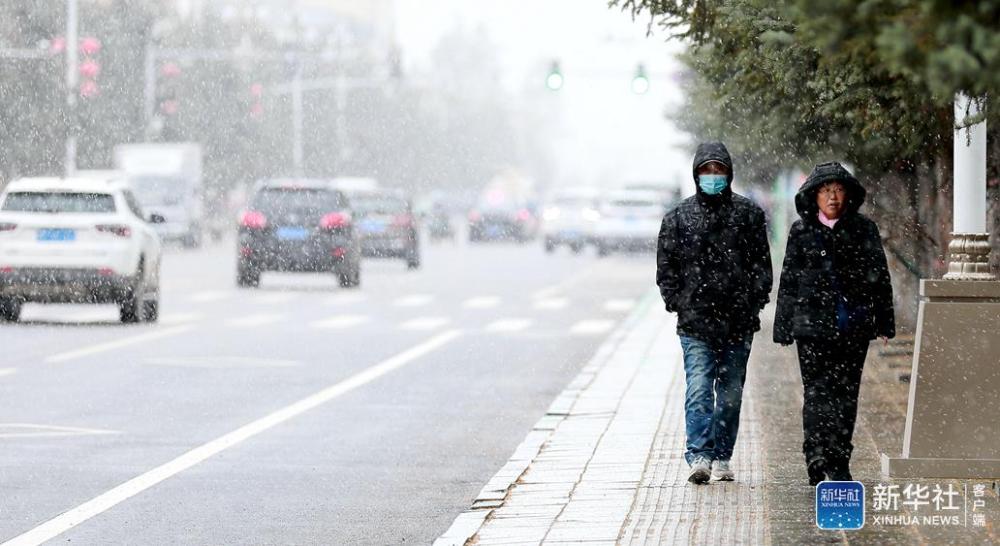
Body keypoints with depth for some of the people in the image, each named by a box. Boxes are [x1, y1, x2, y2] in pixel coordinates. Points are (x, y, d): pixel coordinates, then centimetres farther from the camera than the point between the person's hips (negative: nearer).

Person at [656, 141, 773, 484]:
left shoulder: (748, 214, 7)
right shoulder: (678, 217, 6)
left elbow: (761, 263, 9)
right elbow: (666, 266, 9)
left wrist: (755, 299, -2)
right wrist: (677, 303, -1)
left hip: (738, 323, 2)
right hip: (695, 322, -2)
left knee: (731, 392, 8)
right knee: (698, 389, -13)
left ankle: (722, 457, 17)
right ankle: (699, 457, -22)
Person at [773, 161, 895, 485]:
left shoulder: (863, 230, 6)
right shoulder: (801, 231, 6)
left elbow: (879, 276, 8)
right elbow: (789, 281, 9)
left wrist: (884, 322, 4)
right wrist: (784, 327, 6)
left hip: (853, 326, 1)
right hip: (813, 324, -1)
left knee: (846, 394, 4)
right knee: (817, 392, -8)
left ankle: (839, 463, 11)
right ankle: (817, 460, -10)